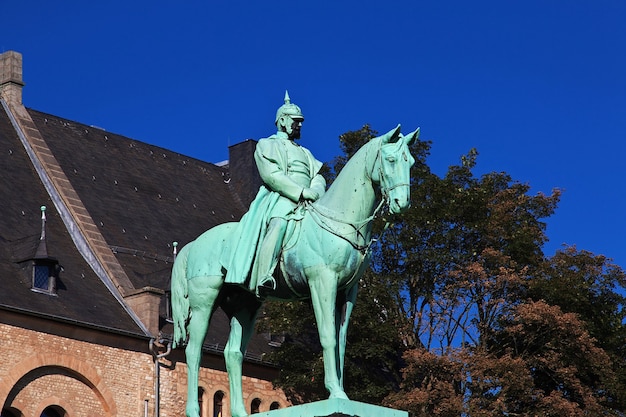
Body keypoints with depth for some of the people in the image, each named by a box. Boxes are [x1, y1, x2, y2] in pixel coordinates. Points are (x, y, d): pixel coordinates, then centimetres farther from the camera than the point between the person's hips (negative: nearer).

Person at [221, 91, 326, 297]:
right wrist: (301, 192, -14)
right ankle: (263, 277, -49)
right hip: (279, 197, -7)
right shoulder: (266, 145, 15)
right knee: (278, 224, -38)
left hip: (306, 202, 7)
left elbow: (318, 177, 20)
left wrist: (315, 191, -6)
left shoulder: (305, 153, 34)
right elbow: (271, 174, -3)